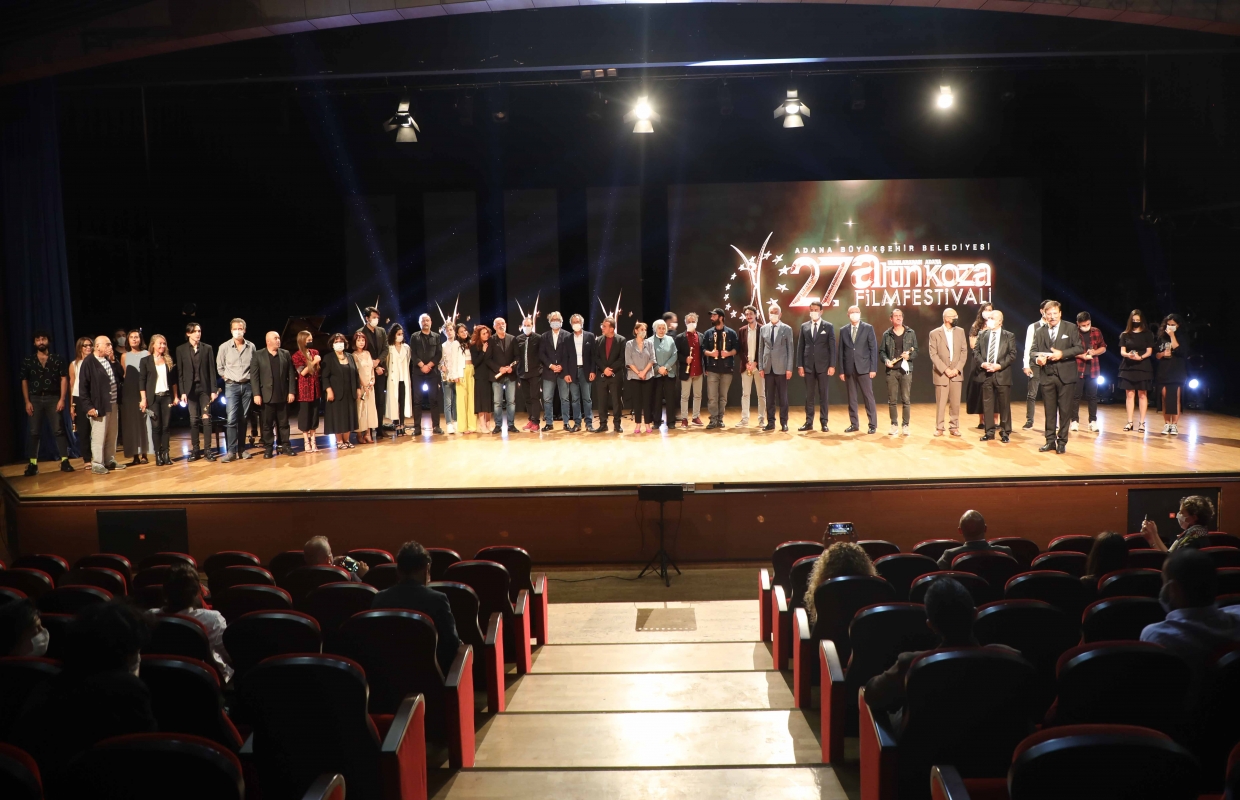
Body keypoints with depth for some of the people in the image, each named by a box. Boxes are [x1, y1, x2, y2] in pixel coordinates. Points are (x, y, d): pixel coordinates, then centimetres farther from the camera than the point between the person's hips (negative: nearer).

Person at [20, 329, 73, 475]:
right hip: (35, 399, 2)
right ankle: (33, 464, 5)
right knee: (34, 432, 3)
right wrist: (27, 401, -1)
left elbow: (64, 379, 1)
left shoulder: (57, 359, 4)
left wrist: (62, 399, -8)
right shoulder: (28, 360, 8)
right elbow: (24, 381, 7)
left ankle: (64, 461, -2)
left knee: (59, 430, -3)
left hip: (53, 398, -1)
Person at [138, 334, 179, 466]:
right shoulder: (146, 361, 0)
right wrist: (143, 399, -9)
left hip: (167, 396, 3)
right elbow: (141, 381, -3)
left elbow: (174, 380, 12)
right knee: (156, 426, -2)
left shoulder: (169, 360, 9)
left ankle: (165, 453, 5)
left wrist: (175, 396, 7)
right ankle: (157, 455, 3)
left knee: (166, 426, 1)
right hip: (153, 398, -2)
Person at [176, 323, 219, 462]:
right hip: (190, 388, 0)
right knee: (193, 420, 2)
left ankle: (208, 449, 1)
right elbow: (180, 372, 3)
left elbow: (212, 370, 3)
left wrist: (214, 390, -3)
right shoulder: (181, 350, 3)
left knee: (206, 418, -3)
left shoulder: (207, 348, 4)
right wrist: (182, 392, -4)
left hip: (205, 388, 0)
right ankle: (195, 449, 8)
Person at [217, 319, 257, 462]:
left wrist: (252, 381, 4)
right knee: (232, 419, -10)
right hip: (231, 386, -2)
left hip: (247, 386, 2)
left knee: (243, 419, 6)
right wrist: (227, 378, 2)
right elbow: (219, 367, 9)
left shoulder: (251, 347, 1)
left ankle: (241, 449, 13)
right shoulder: (224, 347, -2)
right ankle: (231, 451, -9)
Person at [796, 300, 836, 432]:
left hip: (823, 365, -2)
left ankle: (824, 423, 7)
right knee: (809, 395, 4)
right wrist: (799, 365, 0)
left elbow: (832, 347, -1)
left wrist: (832, 365, -8)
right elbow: (800, 346, 7)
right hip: (808, 365, 2)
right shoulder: (804, 326, 9)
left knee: (823, 395, 2)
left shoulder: (829, 326, 2)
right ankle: (809, 422, 8)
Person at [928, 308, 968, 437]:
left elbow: (964, 351, 5)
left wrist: (957, 369, -6)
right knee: (941, 403, 0)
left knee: (955, 402, 4)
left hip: (956, 372, 3)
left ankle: (954, 427, 13)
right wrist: (945, 369, -14)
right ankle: (939, 428, 9)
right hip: (941, 373, -3)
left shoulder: (960, 332, 8)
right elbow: (933, 354, -7)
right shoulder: (935, 333, -2)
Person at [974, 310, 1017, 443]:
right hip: (985, 374, 2)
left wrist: (999, 365, -15)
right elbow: (976, 352, 7)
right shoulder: (982, 335, 11)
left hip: (1002, 374, -2)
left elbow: (1012, 355, -3)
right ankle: (989, 432, 12)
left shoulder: (1009, 336, 4)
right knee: (987, 404, 5)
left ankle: (1005, 432, 10)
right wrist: (982, 363, -11)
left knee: (1004, 405, 2)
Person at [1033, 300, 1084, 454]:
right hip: (1047, 376, 3)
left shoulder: (1071, 328, 2)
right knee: (1049, 411, 7)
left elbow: (1079, 348, -4)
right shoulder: (1039, 332, 10)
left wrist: (1062, 354, -17)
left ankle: (1062, 442, 10)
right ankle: (1050, 441, 15)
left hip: (1065, 376, -3)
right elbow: (1034, 352, 9)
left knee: (1065, 411, 2)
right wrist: (1037, 359, -13)